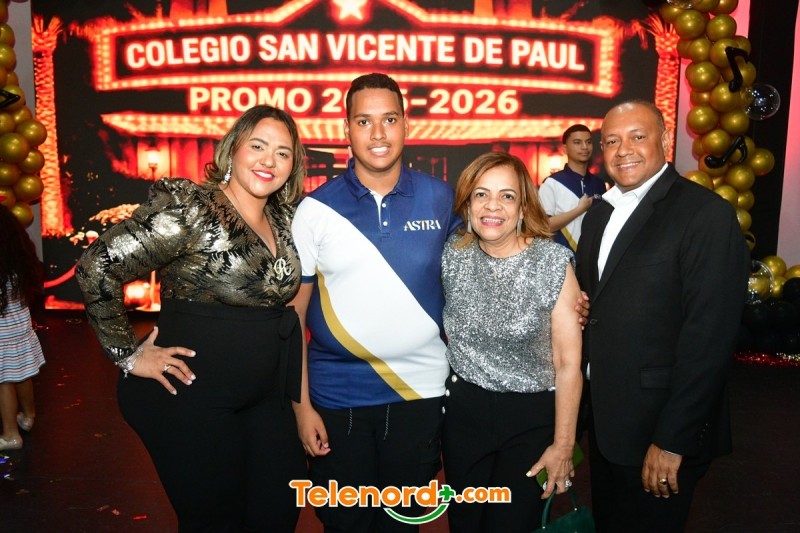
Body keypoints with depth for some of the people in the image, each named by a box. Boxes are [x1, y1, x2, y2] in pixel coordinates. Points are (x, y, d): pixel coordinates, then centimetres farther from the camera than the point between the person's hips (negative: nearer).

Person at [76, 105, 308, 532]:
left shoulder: (284, 218, 5)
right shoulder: (189, 208, -16)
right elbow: (97, 268, -17)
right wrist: (129, 356, -13)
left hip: (267, 400, 7)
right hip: (194, 400, -7)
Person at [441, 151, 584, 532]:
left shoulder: (554, 263, -15)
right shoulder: (452, 255, -6)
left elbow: (568, 363, -11)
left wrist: (563, 445, -9)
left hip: (531, 418, -2)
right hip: (463, 411, 3)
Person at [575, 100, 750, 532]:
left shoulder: (706, 214, -15)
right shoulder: (599, 216, 9)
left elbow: (709, 336, -19)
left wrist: (672, 441, -19)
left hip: (661, 428, -7)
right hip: (603, 420, 7)